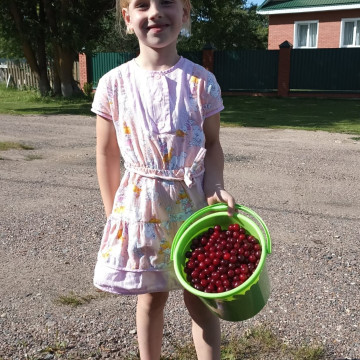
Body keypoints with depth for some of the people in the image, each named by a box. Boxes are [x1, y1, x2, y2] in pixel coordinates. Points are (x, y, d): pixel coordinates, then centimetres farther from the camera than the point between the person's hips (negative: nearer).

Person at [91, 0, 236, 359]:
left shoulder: (201, 82, -6)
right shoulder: (114, 84, -5)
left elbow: (212, 144, 3)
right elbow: (106, 154, 2)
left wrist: (215, 187, -14)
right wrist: (112, 214, 4)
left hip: (192, 201, 0)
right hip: (141, 204, 1)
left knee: (200, 297, 10)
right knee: (152, 296, 16)